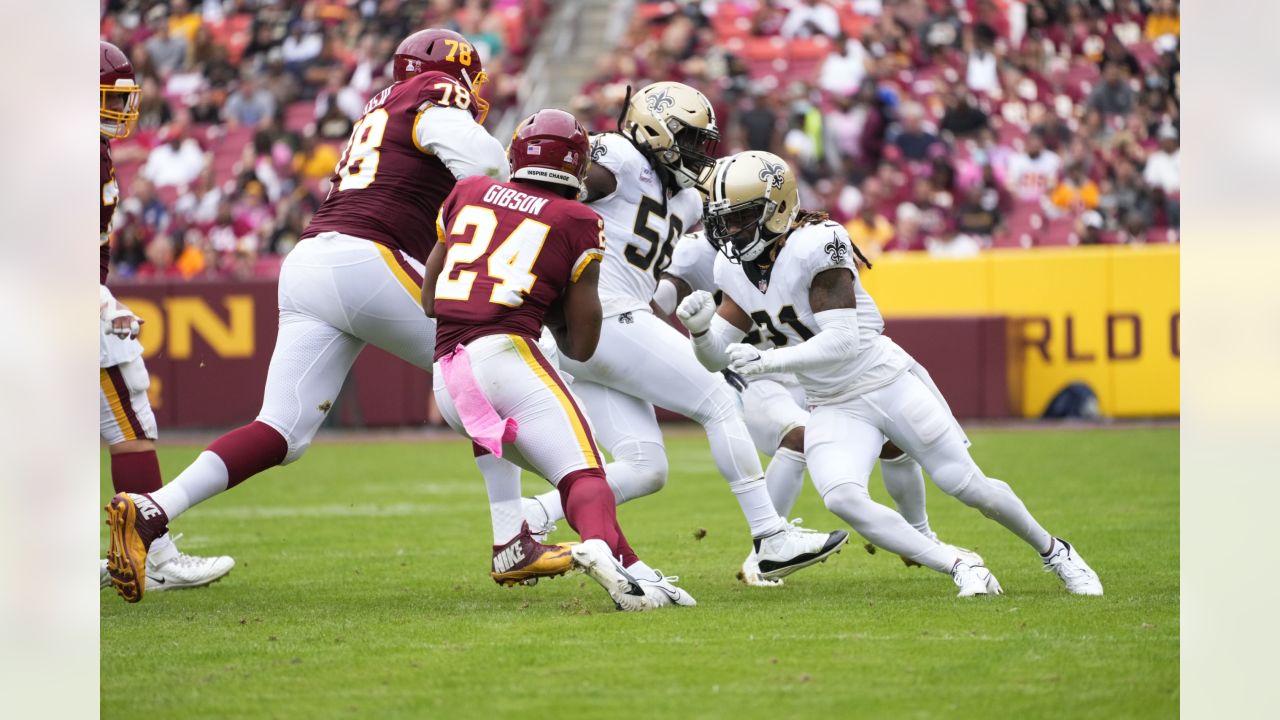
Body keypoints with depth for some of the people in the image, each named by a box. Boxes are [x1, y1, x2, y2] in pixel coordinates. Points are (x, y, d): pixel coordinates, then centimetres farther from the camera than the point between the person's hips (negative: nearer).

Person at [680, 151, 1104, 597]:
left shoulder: (814, 246, -23)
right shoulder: (735, 267, 0)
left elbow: (841, 341, -28)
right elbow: (717, 355, 4)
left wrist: (768, 361, -34)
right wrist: (700, 327, -18)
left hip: (889, 386, -5)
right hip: (832, 407, 5)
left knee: (970, 487, 1)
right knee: (842, 498, -23)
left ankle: (1054, 551, 29)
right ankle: (960, 568, -11)